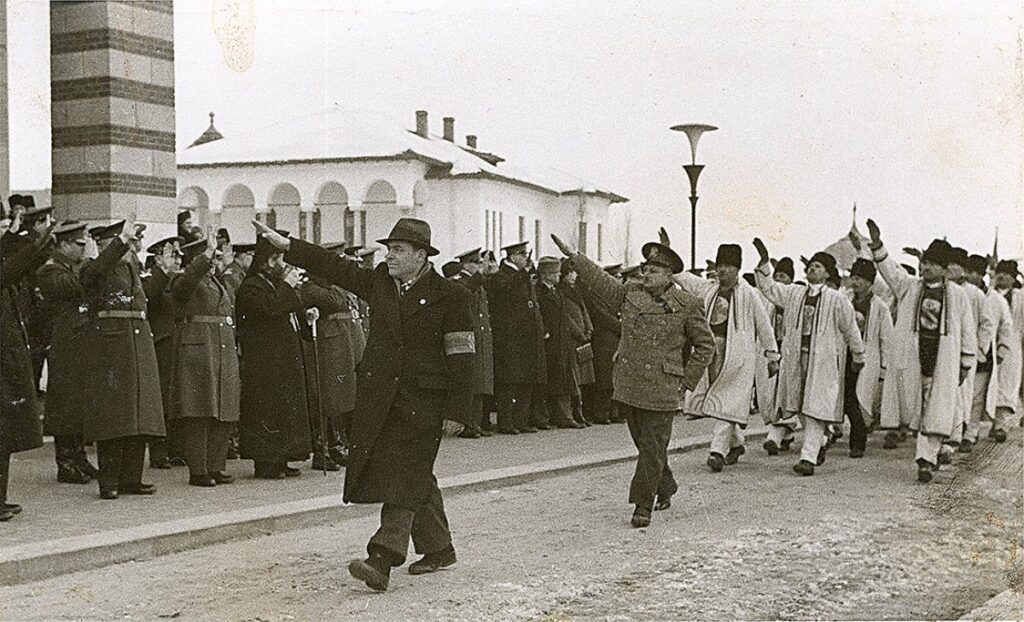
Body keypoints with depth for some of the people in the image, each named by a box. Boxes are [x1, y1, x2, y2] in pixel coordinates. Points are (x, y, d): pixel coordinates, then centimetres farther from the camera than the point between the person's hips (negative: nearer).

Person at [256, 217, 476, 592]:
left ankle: (383, 560, -18)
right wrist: (285, 245, 2)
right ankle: (438, 548, 26)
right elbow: (334, 268, 9)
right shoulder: (379, 283, 11)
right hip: (379, 397, 6)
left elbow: (460, 356, -7)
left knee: (403, 474, -12)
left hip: (421, 402, -6)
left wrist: (456, 410, -12)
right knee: (415, 476, 13)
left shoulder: (450, 297, -5)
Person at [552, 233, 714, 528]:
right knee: (644, 444, 14)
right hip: (628, 386, 5)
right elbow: (601, 281, 16)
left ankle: (643, 506, 0)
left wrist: (687, 381, -2)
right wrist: (573, 256, 10)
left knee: (652, 447, -5)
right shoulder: (630, 295, 9)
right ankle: (665, 489, 34)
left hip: (662, 390, -5)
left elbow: (705, 345, 2)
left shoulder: (687, 306, -3)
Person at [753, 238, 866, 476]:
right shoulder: (794, 293, 9)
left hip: (823, 360, -5)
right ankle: (819, 444, 35)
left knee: (815, 409, -9)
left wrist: (858, 357, 12)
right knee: (801, 407, 12)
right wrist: (764, 263, 1)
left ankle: (809, 457, -11)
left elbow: (850, 329, 5)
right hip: (796, 357, 5)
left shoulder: (837, 300, -3)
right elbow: (769, 288, 13)